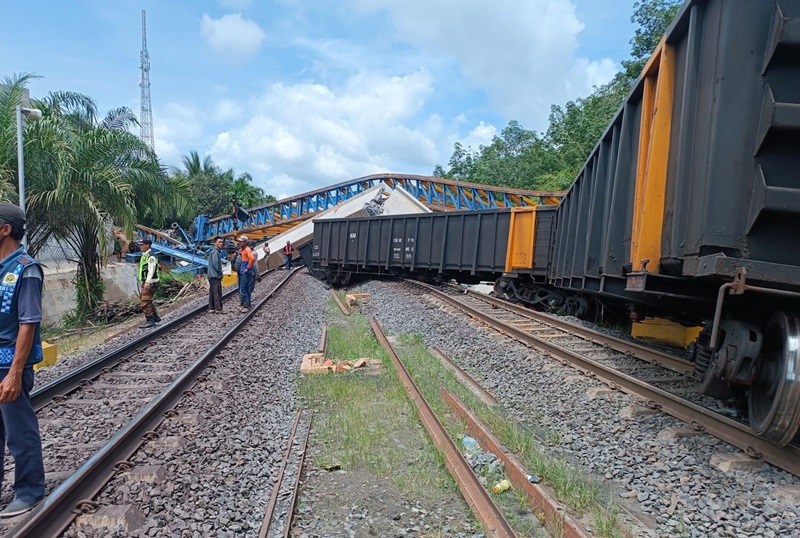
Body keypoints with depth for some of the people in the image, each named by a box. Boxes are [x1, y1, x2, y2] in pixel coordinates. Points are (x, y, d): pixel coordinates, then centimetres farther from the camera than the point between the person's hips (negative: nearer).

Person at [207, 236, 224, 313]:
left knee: (212, 293, 11)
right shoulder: (215, 251, -13)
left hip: (211, 275, 10)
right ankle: (218, 309, -5)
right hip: (215, 276, -10)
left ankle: (211, 308, 15)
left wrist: (220, 273, 16)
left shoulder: (213, 251, 18)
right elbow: (215, 263, -22)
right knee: (217, 293, -7)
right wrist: (220, 273, -12)